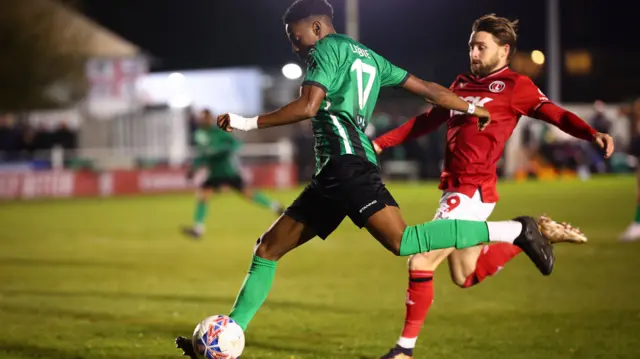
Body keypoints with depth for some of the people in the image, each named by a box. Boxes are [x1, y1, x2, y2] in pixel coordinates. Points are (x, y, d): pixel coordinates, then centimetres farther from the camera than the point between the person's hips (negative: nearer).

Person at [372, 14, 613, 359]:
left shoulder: (515, 85, -6)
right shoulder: (462, 84, 14)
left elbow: (556, 114, -14)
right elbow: (426, 121, 24)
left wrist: (593, 134, -32)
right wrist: (380, 143, 24)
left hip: (473, 191, -8)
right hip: (454, 189, 8)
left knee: (421, 261, -10)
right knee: (466, 276, 18)